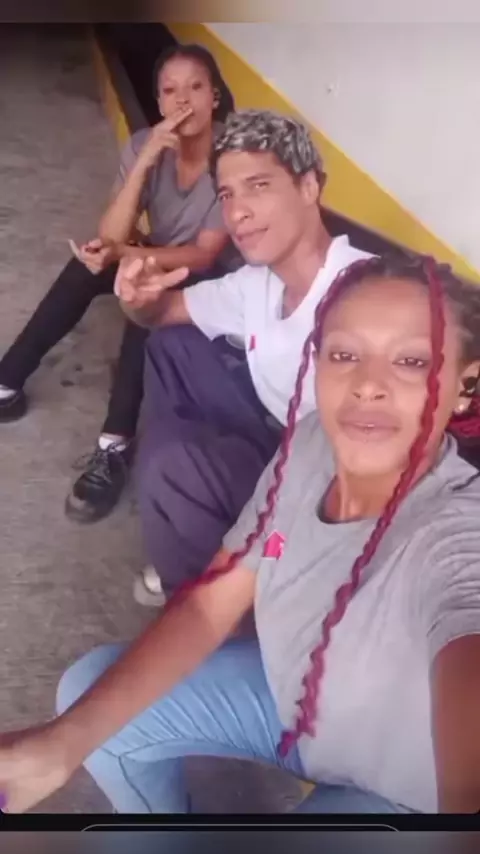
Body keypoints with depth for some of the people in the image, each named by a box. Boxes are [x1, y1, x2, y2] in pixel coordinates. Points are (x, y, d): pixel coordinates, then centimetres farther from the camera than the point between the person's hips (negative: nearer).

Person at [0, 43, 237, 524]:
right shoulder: (144, 145, -10)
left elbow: (204, 255, -25)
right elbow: (111, 235, -19)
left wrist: (122, 255, -37)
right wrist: (146, 160, -30)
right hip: (158, 263, 4)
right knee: (86, 267, -24)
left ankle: (115, 447, -35)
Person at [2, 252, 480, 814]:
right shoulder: (313, 444, -18)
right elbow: (207, 607, -12)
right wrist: (65, 741, -19)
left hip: (397, 788, -5)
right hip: (291, 694, 5)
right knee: (87, 689, 4)